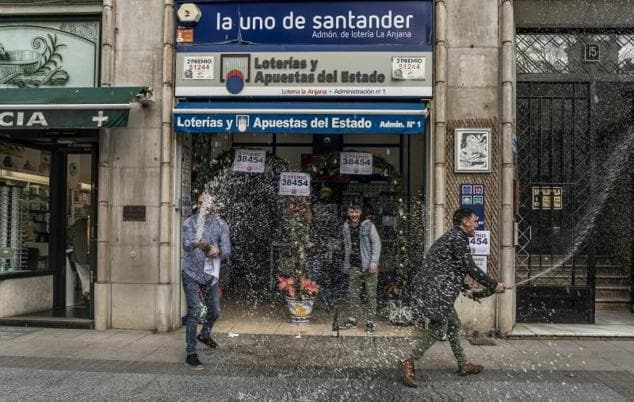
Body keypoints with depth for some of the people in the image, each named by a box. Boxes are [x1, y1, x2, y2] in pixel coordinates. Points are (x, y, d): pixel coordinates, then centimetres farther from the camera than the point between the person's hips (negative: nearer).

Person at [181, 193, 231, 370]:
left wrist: (218, 251, -31)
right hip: (192, 274, -4)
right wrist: (195, 244, -48)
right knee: (194, 313, -9)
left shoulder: (221, 225, -1)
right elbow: (186, 245, -25)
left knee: (215, 311, 17)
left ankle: (205, 335, 46)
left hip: (211, 275, 4)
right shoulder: (190, 222, -9)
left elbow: (227, 249, -8)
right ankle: (191, 354, -1)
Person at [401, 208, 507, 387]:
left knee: (453, 324, 17)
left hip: (437, 289, 11)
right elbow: (470, 268, -14)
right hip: (432, 289, -11)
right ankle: (409, 364, -7)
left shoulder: (452, 236, 21)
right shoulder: (458, 238, -12)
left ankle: (463, 365, 28)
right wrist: (494, 285, -4)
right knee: (438, 328, -11)